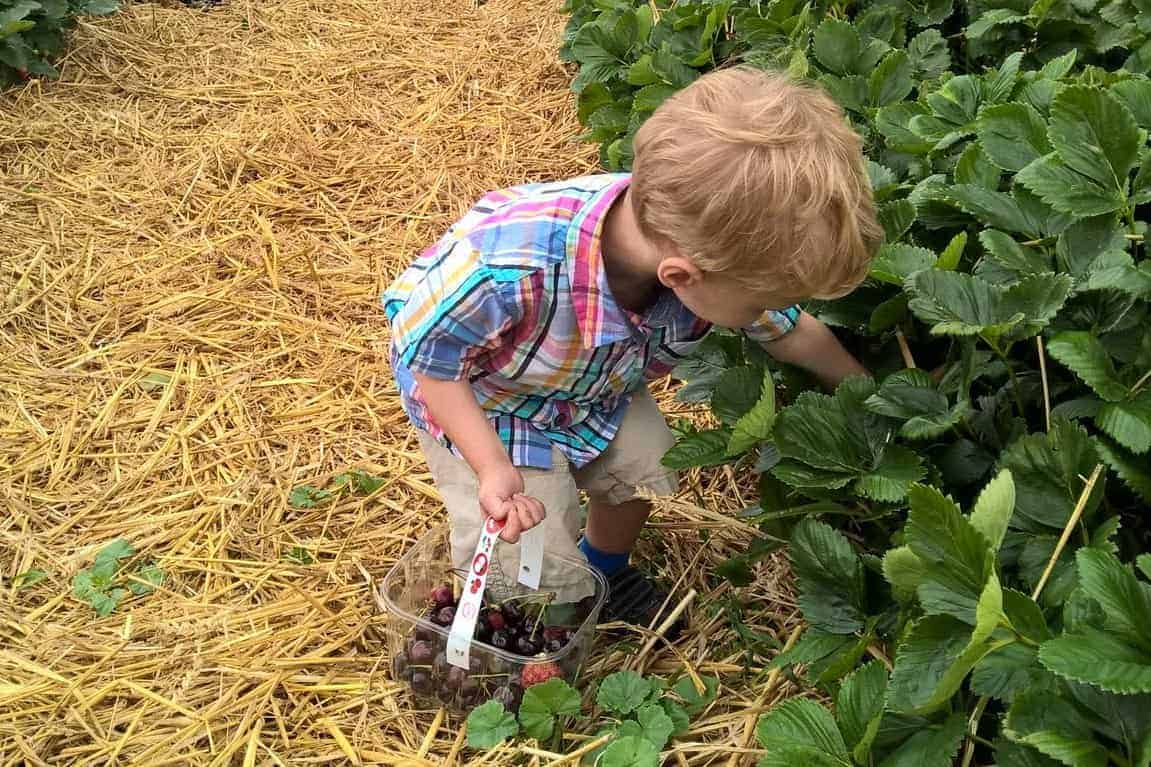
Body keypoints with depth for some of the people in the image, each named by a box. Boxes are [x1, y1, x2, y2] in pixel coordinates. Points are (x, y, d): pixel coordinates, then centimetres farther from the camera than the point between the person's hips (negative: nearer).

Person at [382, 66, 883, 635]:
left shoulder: (711, 252, -30)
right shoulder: (512, 268, -49)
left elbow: (790, 333, -7)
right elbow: (426, 356, -28)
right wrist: (493, 468, -34)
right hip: (474, 396, -4)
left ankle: (605, 571, 43)